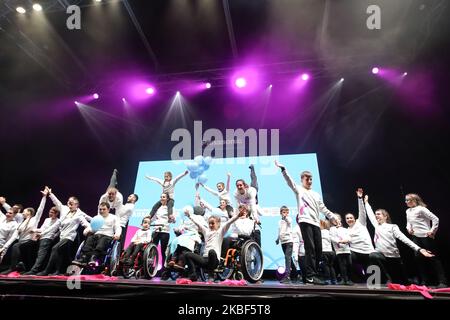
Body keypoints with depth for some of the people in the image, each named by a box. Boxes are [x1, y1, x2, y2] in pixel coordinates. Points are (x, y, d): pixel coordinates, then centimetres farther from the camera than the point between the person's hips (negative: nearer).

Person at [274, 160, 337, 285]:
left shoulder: (316, 194, 27)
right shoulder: (299, 190, 10)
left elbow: (323, 208, 31)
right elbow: (289, 181, -5)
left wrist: (332, 216, 24)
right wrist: (283, 169, -18)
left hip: (316, 223, 6)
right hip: (305, 221, -6)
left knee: (318, 249, 2)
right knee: (310, 248, -13)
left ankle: (313, 274, 12)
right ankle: (311, 276, -12)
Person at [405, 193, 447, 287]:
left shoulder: (421, 209, -11)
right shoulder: (408, 211, 11)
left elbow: (435, 219, -12)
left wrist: (432, 231, -12)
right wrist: (408, 228, 4)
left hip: (425, 236, -7)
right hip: (415, 237, 7)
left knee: (433, 258, -2)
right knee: (419, 258, 4)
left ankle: (442, 282, 5)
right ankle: (424, 281, 13)